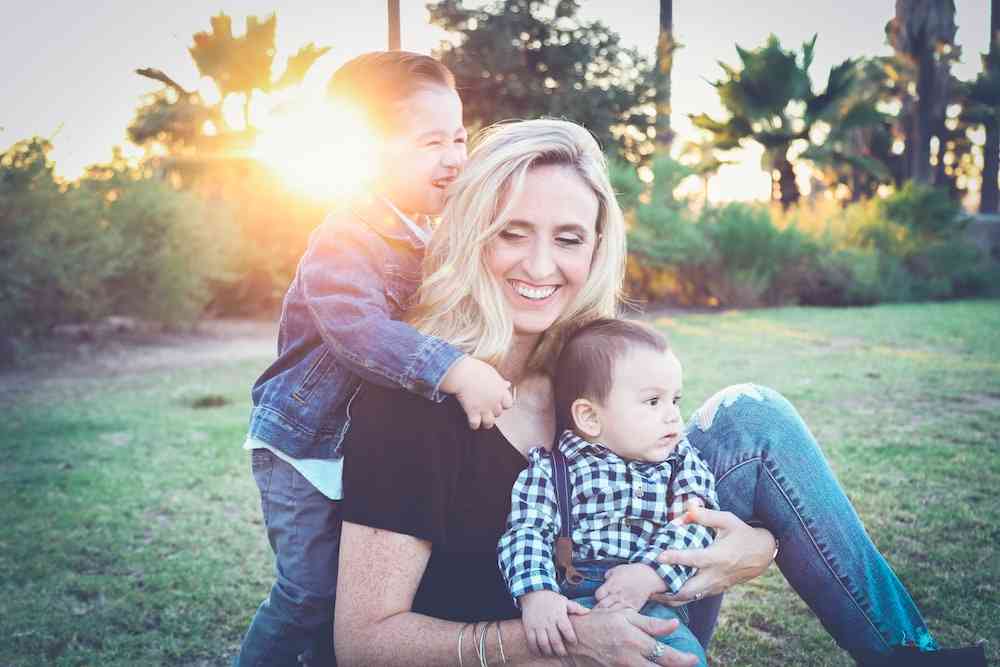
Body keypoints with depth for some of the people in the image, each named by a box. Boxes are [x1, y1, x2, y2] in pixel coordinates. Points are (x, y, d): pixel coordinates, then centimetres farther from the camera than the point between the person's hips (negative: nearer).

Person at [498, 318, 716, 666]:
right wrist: (536, 594, -21)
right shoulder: (551, 468, 8)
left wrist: (649, 574, -16)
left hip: (652, 602, 2)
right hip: (573, 605, -1)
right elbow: (527, 533, -2)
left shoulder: (682, 463, 16)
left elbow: (691, 527, 1)